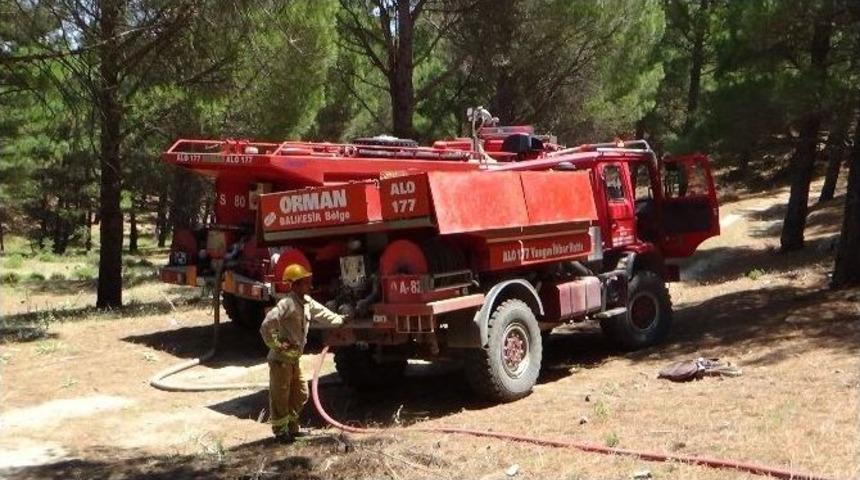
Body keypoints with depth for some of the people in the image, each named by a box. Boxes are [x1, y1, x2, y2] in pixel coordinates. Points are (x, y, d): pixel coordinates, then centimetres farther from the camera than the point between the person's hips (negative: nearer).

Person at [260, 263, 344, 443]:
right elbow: (267, 324, -30)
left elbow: (321, 312, 20)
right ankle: (280, 431, 14)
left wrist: (340, 320, 12)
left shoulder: (306, 302, 6)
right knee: (280, 396, 3)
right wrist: (276, 344, -21)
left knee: (300, 394, 18)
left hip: (294, 358, 10)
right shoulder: (287, 304, -22)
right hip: (281, 359, -10)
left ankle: (292, 427, 31)